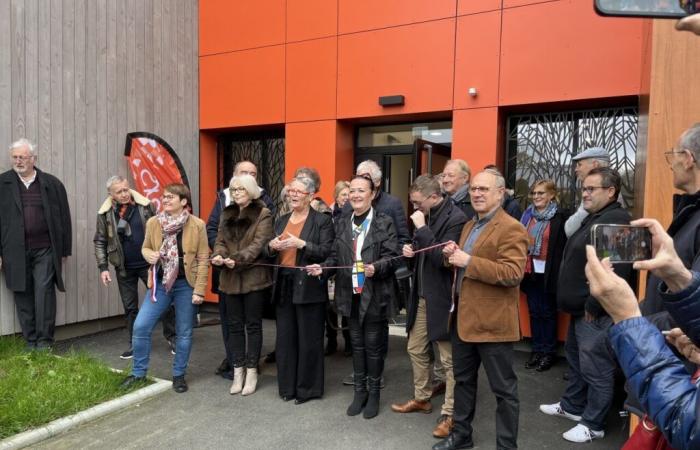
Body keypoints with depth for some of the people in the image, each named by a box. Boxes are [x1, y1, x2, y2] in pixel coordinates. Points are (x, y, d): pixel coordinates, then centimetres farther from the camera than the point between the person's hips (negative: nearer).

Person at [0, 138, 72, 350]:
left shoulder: (52, 184, 5)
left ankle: (45, 341, 4)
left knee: (44, 292, -6)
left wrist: (64, 250, 6)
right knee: (23, 297, 6)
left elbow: (64, 218, 7)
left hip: (45, 250, -1)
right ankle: (30, 342, 17)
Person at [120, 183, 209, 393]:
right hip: (160, 283, 3)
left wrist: (199, 290, -9)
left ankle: (179, 375, 25)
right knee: (140, 326, 0)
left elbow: (203, 260, -6)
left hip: (186, 285, -3)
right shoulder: (153, 223, 1)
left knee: (184, 332, 7)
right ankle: (138, 372, 21)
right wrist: (149, 255, -10)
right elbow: (145, 247, 16)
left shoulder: (197, 225, -8)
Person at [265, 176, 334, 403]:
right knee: (285, 338, 12)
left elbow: (327, 253, -13)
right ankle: (287, 385, 26)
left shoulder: (322, 221, -4)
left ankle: (307, 388, 19)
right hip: (284, 285, 6)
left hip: (309, 287, -6)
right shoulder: (282, 221, 14)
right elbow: (268, 252, 16)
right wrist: (271, 246, -7)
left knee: (309, 340, 4)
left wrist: (301, 244, -24)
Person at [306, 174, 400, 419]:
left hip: (375, 295, -4)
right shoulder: (342, 223, 9)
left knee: (373, 345, 7)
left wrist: (376, 268, -29)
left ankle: (374, 393, 25)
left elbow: (391, 256, -12)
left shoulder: (384, 222, -6)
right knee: (357, 344, 15)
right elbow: (335, 256, 8)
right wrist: (322, 268, -10)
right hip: (352, 294, 5)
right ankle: (360, 391, 30)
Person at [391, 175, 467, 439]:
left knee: (449, 359, 2)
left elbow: (442, 258, -25)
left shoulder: (455, 218, -17)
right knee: (416, 349, 18)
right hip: (421, 297, 9)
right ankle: (421, 398, 36)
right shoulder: (426, 217, 9)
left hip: (442, 299, -9)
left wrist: (422, 228, -23)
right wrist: (410, 251, -2)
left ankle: (450, 414, 16)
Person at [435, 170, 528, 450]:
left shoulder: (511, 229, -14)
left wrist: (468, 261, -25)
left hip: (492, 322, -9)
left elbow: (513, 274, -25)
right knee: (463, 380, 21)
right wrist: (452, 255, 0)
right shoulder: (469, 225, 14)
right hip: (463, 318, 9)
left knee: (503, 389, 7)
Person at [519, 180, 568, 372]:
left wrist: (557, 274, -16)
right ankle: (537, 349, 25)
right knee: (534, 311, 13)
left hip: (548, 273, -5)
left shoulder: (560, 216, -11)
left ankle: (549, 352, 21)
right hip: (530, 271, 5)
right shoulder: (528, 214, 7)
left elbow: (562, 247, -14)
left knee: (548, 313, 7)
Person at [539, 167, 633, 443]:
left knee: (595, 370, 1)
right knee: (576, 360, 22)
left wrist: (593, 306, -20)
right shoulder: (593, 218, 16)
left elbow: (616, 272, -26)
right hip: (580, 308, 11)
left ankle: (593, 425, 15)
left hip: (595, 312, -11)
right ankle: (571, 406, 38)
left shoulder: (616, 221, -18)